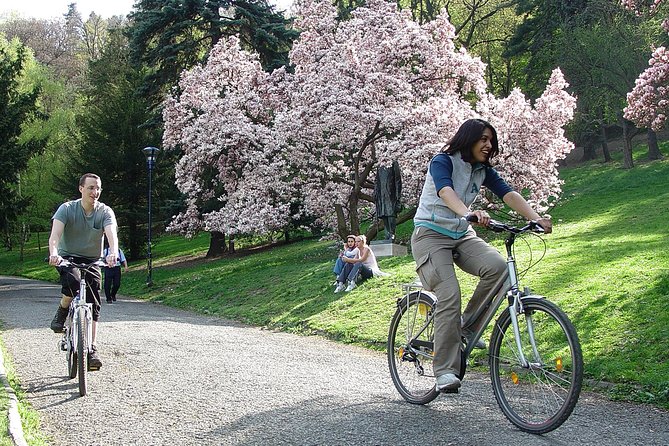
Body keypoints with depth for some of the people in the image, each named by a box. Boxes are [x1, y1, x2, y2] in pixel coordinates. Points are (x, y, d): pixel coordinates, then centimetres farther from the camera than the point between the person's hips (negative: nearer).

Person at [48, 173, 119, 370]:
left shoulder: (105, 212, -10)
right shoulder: (67, 209, -13)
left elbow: (111, 234, -27)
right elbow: (55, 234, -27)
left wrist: (113, 253, -49)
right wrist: (53, 253, -49)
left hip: (92, 261, 2)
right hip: (67, 258, -2)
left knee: (93, 303, -8)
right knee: (72, 280, -35)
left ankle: (92, 349, -2)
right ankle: (62, 312, -6)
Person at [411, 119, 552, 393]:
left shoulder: (483, 171, 6)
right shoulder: (442, 162, -12)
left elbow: (509, 195, -8)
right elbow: (446, 192, -33)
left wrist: (535, 218, -26)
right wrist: (469, 212, -53)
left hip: (461, 235, 6)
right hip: (431, 234, -6)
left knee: (498, 267, -25)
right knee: (449, 294, -24)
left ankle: (467, 327, -6)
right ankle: (445, 370, -20)